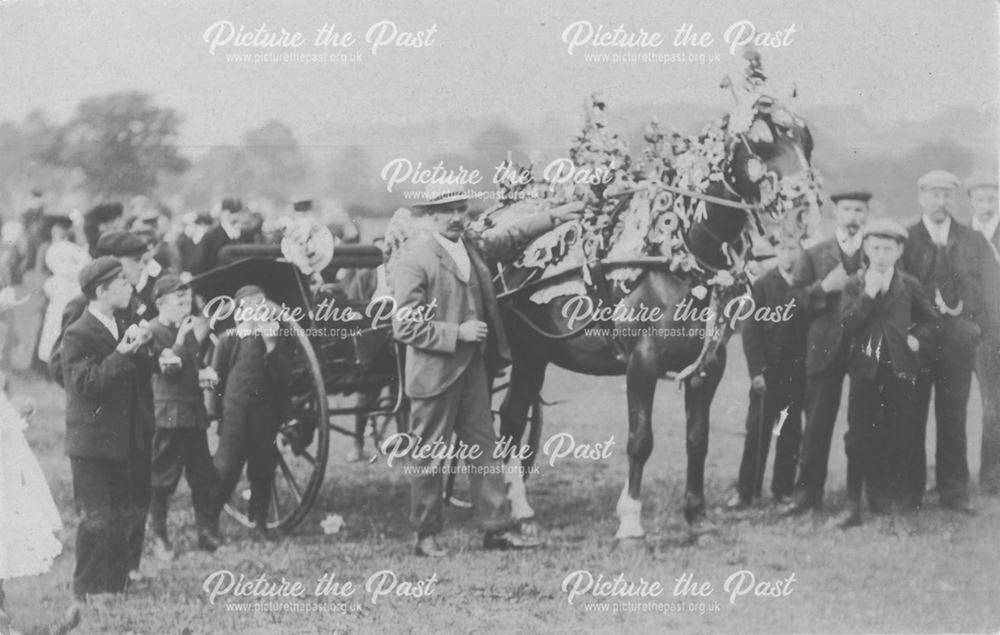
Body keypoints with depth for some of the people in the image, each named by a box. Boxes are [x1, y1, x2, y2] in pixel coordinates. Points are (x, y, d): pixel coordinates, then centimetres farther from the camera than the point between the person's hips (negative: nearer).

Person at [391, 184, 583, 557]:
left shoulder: (473, 245, 7)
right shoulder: (415, 259, -14)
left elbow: (511, 237, 26)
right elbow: (404, 327, -17)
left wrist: (554, 218, 18)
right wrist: (457, 333, -20)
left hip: (472, 365, 7)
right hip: (434, 370, -7)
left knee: (483, 446, 8)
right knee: (430, 455, 3)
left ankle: (497, 527, 12)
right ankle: (426, 535, 13)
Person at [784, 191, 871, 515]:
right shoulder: (814, 255, 9)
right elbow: (797, 302, 2)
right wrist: (825, 287, -13)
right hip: (826, 347, 0)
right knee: (817, 423, 0)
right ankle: (808, 491, 4)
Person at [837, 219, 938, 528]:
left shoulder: (909, 285, 5)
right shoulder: (854, 285, 2)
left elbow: (930, 320, 16)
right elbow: (848, 323, -11)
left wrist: (918, 338, -1)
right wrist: (869, 293, -18)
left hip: (900, 369, 1)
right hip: (865, 370, -1)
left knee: (898, 436, 2)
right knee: (859, 438, -2)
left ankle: (890, 492, 19)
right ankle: (854, 505, 1)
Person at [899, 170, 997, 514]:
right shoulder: (904, 239, 4)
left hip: (958, 340, 1)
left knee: (954, 418, 3)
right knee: (911, 418, 1)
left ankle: (954, 493, 8)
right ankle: (910, 491, 9)